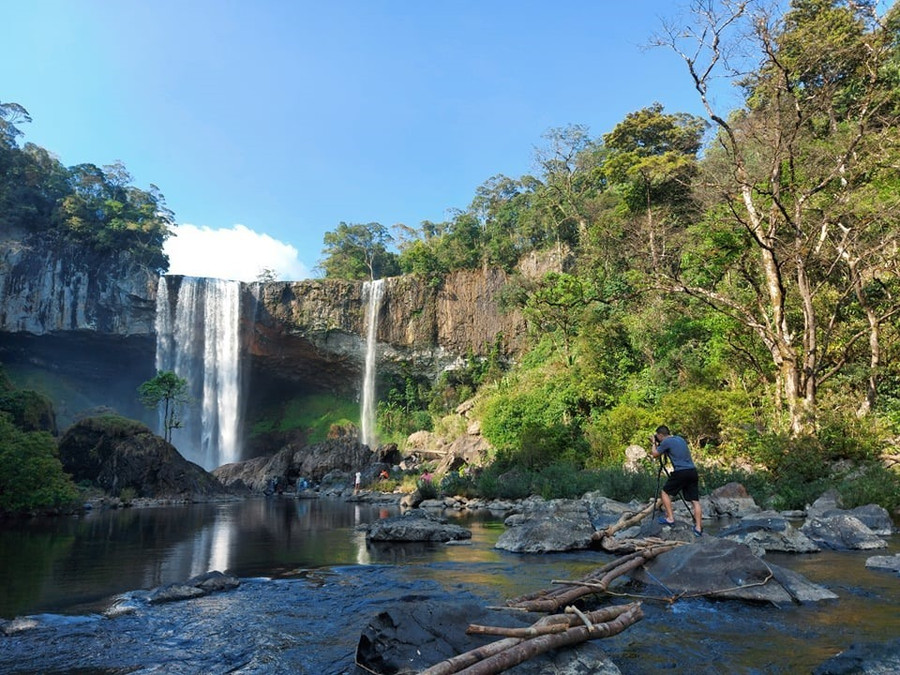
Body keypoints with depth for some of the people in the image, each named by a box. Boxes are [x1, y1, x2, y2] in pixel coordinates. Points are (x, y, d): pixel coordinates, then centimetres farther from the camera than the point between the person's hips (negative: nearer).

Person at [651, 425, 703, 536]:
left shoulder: (666, 442, -3)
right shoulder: (680, 439, 20)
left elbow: (655, 454, 7)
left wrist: (654, 443, 23)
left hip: (680, 472, -7)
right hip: (692, 471, 7)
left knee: (665, 492, 10)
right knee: (695, 500, 5)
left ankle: (670, 518, 4)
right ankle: (698, 528, 3)